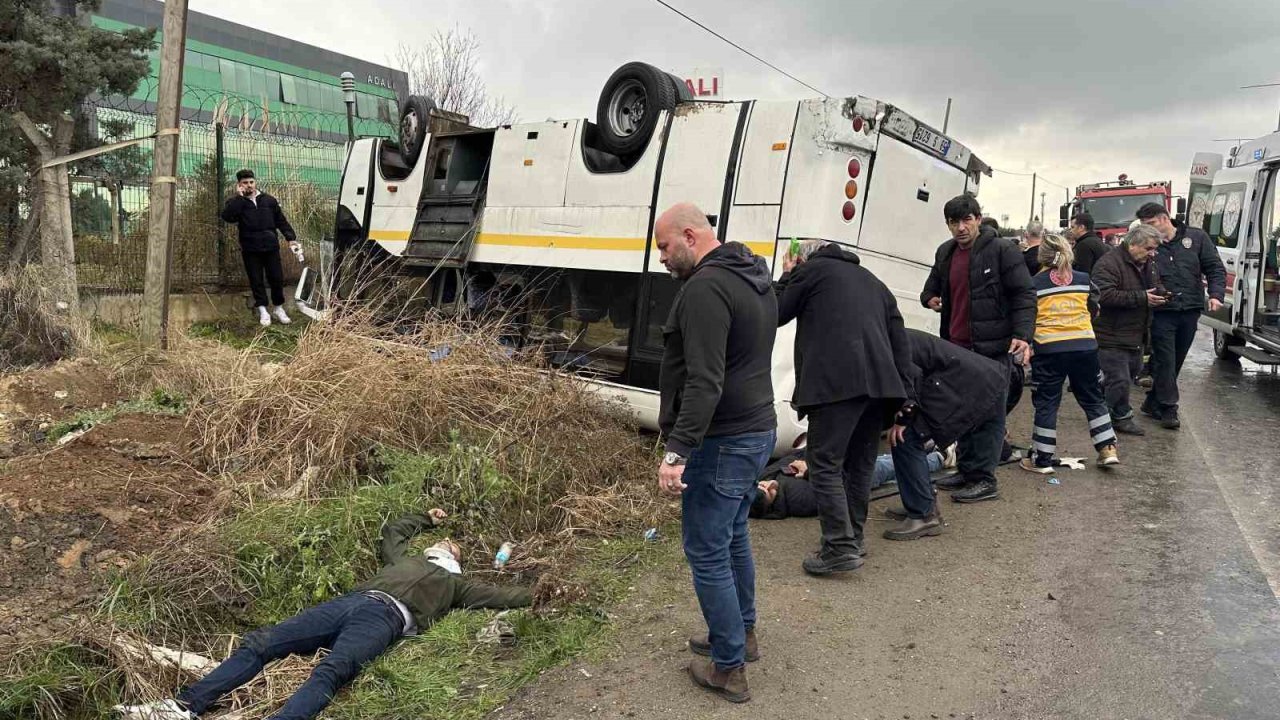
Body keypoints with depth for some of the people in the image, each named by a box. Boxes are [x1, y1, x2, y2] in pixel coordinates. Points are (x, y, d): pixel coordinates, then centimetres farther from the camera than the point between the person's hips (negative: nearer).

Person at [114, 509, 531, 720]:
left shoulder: (454, 585, 27)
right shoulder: (406, 560, 40)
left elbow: (500, 598, 21)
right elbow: (392, 531, 57)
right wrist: (426, 518, 66)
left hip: (385, 615, -6)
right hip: (349, 602, 6)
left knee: (330, 672, -35)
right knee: (260, 643, -9)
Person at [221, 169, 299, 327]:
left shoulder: (269, 200, 7)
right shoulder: (235, 202, 2)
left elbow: (281, 221, 10)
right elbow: (227, 216, -18)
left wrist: (291, 238, -1)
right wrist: (239, 196, -16)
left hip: (271, 247, 1)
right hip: (250, 250, -1)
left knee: (277, 279, 4)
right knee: (256, 281, 3)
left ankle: (279, 309, 20)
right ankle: (263, 312, 12)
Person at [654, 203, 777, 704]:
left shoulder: (706, 287, -19)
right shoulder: (753, 278, 13)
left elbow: (704, 382, -28)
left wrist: (678, 450, -29)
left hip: (723, 441, -10)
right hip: (757, 428, 10)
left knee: (706, 551, 0)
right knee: (733, 536, 23)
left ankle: (728, 669, 11)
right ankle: (742, 634, 38)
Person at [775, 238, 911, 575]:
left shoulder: (811, 270, 9)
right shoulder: (873, 281, 30)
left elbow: (777, 315, 14)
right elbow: (900, 345, 24)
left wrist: (786, 277, 26)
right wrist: (897, 396, 22)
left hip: (836, 383, -7)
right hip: (880, 383, 7)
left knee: (825, 463, -3)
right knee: (860, 464, 17)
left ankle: (841, 548, -6)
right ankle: (853, 537, 27)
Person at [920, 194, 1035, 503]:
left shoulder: (1002, 251, -7)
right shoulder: (945, 253, 12)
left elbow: (1024, 296, -9)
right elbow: (933, 287, 28)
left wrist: (1022, 335, -20)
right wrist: (930, 298, 5)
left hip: (994, 349, -7)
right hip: (957, 348, 7)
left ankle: (984, 480, 3)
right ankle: (967, 472, 26)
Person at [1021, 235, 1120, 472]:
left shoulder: (1034, 283, -3)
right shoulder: (1084, 280, 6)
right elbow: (1093, 311, 15)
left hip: (1049, 348, -3)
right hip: (1085, 346, 3)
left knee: (1046, 403, 5)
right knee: (1093, 399, 19)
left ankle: (1042, 459, 8)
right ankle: (1107, 449, 19)